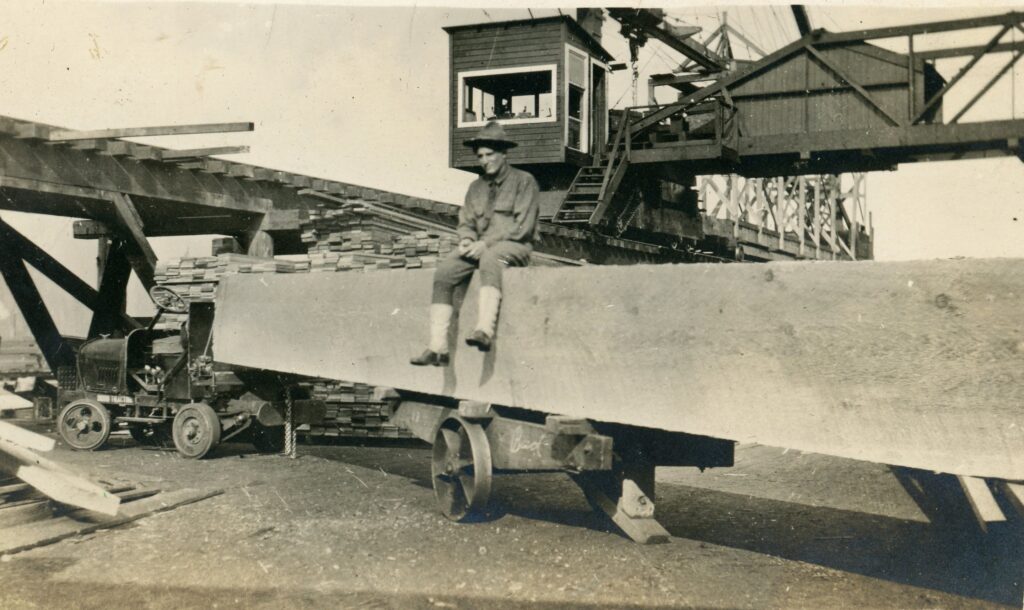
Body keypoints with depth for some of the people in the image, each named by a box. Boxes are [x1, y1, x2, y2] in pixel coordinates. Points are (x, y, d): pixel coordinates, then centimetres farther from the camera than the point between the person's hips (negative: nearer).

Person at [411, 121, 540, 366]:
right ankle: (437, 347, -26)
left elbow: (523, 226, -8)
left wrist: (486, 242, -16)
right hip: (481, 247, 5)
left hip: (515, 247, -5)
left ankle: (485, 329, -52)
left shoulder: (524, 181, 2)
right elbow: (465, 222, 17)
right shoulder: (476, 187, 20)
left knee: (490, 257, -40)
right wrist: (467, 240, -8)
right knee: (443, 271, -21)